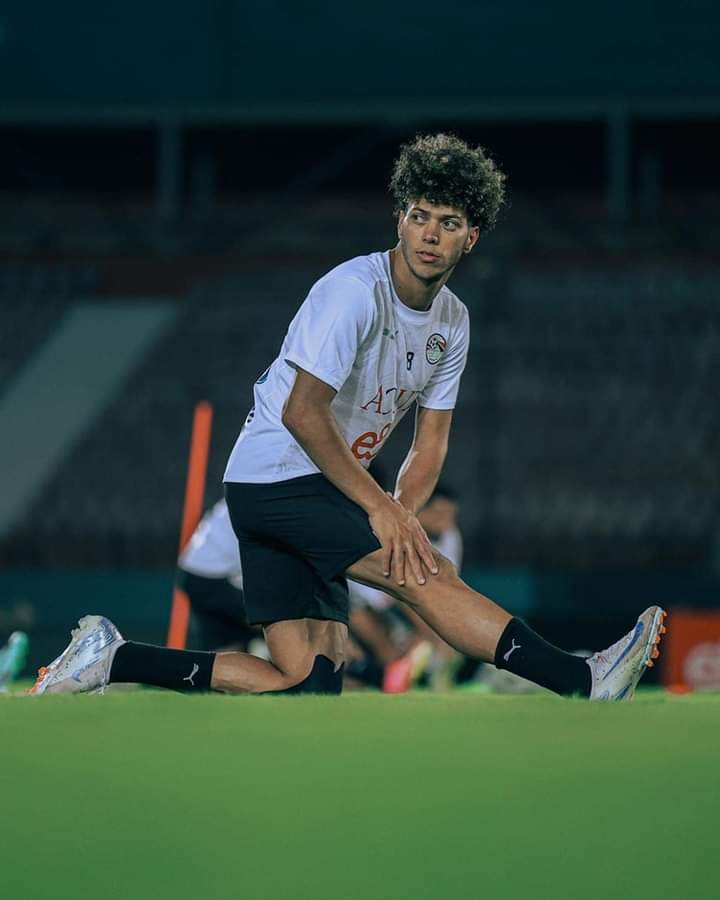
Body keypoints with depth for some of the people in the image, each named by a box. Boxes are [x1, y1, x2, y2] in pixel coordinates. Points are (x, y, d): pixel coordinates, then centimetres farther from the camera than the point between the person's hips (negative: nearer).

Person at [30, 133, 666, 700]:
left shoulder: (452, 322, 9)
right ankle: (584, 683, -28)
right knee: (431, 575, -22)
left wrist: (402, 516, -10)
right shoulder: (356, 290, -17)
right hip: (277, 474, -9)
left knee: (309, 682, -2)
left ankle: (110, 658, 4)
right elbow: (302, 413, -21)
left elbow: (429, 446, 11)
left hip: (325, 490, 9)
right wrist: (379, 508, -21)